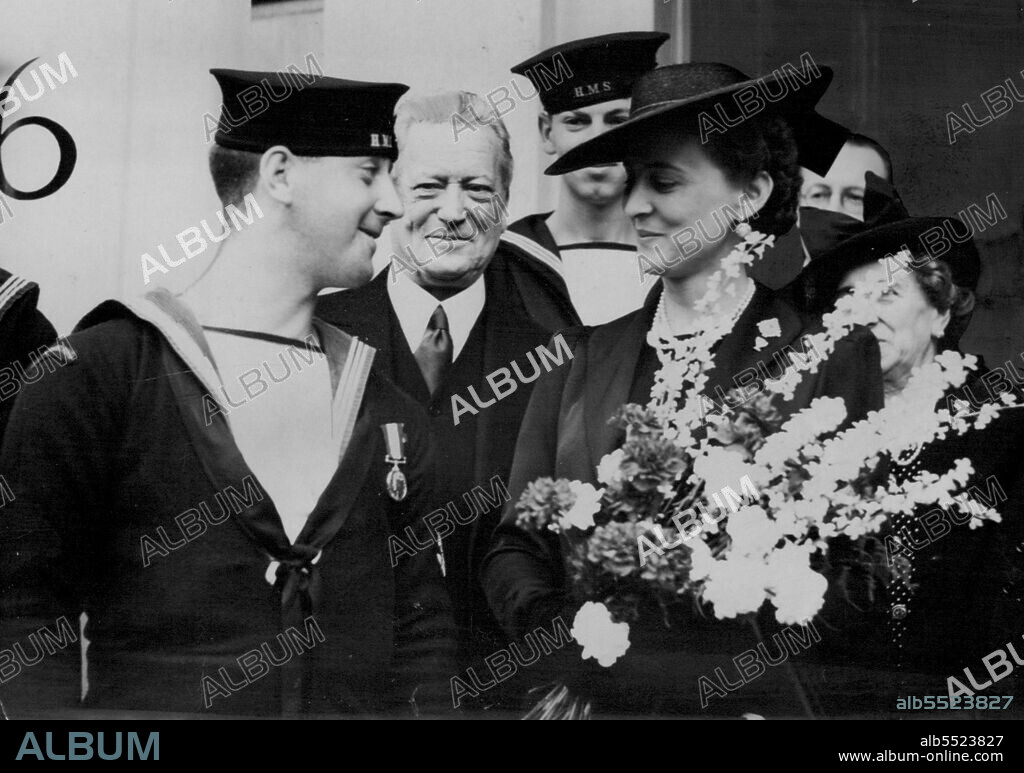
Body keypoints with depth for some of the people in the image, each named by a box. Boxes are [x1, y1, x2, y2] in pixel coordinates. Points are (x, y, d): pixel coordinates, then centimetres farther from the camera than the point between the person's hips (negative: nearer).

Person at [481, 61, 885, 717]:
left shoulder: (834, 358, -5)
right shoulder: (583, 355, 3)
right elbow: (514, 547, 3)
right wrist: (568, 651, -14)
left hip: (753, 697, -2)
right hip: (589, 698, 3)